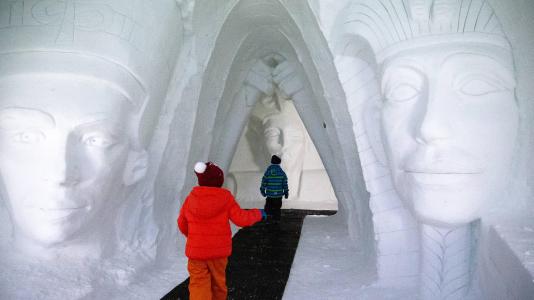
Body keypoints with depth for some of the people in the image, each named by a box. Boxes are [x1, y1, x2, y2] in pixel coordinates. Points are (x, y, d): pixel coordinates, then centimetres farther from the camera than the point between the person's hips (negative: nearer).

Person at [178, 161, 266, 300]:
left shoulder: (191, 198, -5)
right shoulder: (226, 198, -12)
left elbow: (182, 224, 5)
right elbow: (241, 219, -13)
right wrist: (258, 214, 5)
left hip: (196, 251, 0)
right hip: (219, 250, 0)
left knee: (199, 286, 3)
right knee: (218, 282, 21)